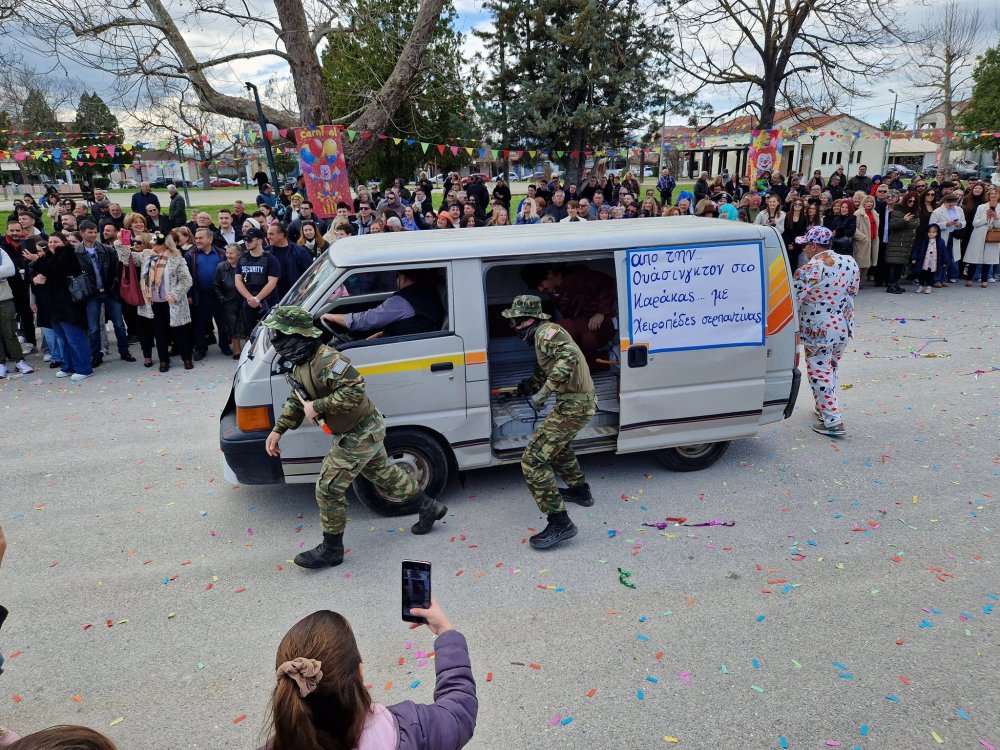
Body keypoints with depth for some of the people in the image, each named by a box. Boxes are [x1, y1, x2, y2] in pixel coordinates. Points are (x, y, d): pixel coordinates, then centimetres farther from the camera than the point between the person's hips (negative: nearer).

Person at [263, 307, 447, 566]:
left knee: (328, 489, -4)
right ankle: (429, 508, 40)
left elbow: (354, 391, -36)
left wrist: (317, 406, -31)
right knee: (383, 473, 25)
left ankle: (331, 549, 13)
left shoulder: (327, 360, -28)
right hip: (365, 431, 10)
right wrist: (278, 430, 8)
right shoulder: (300, 365, 5)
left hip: (359, 435, -10)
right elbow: (296, 400, 16)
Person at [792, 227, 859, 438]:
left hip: (818, 331, -7)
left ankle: (833, 421, 1)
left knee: (820, 374, 2)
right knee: (831, 371, 23)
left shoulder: (808, 271, -19)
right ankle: (823, 408, 38)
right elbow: (853, 291, 11)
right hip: (844, 327, 7)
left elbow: (793, 301, -17)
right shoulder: (850, 262, 1)